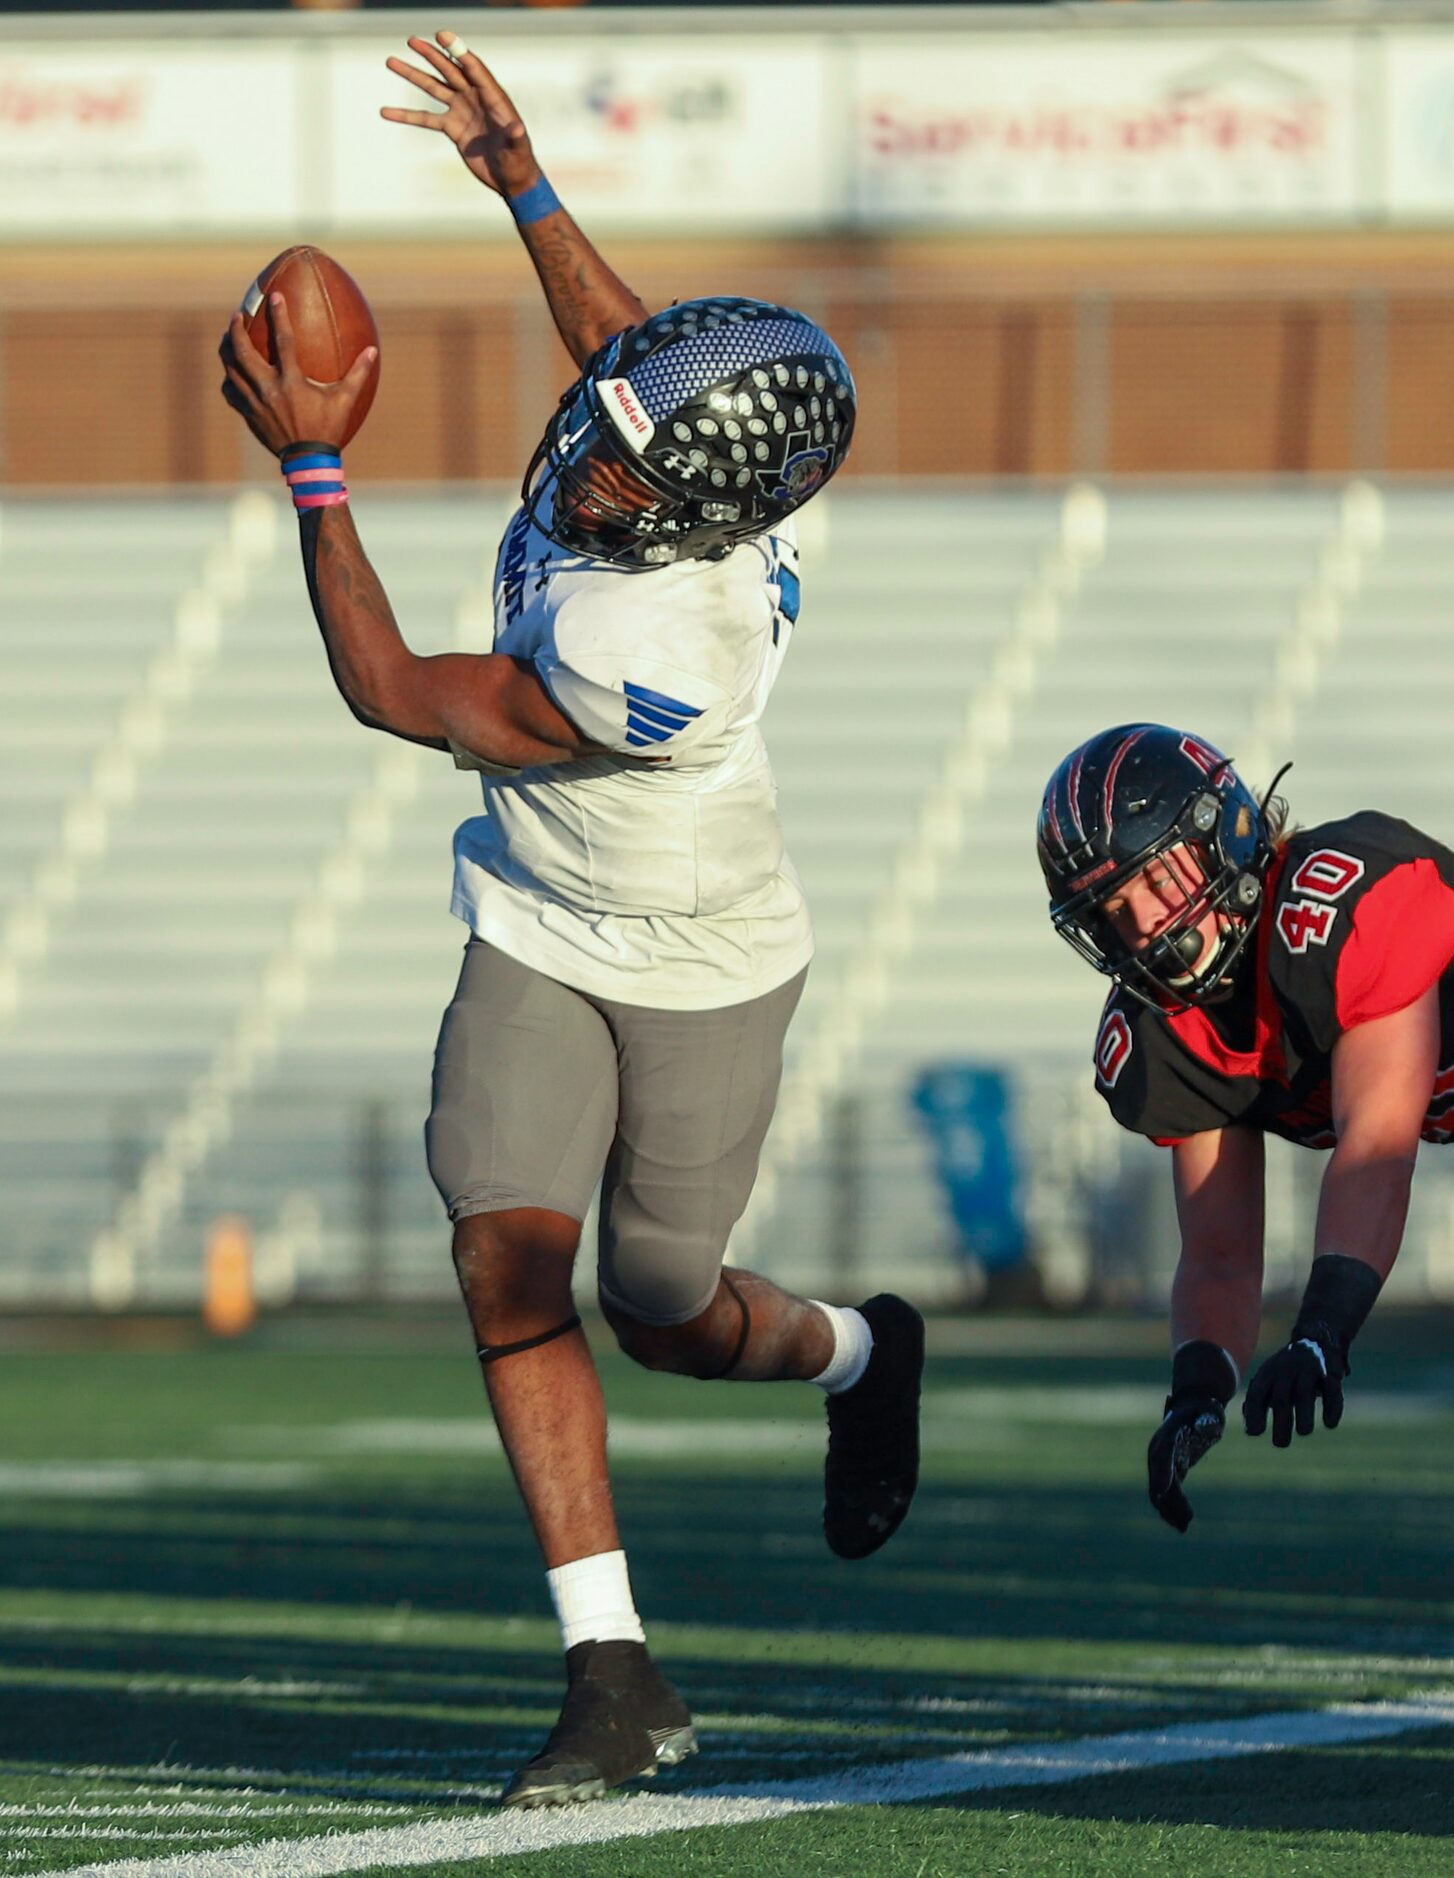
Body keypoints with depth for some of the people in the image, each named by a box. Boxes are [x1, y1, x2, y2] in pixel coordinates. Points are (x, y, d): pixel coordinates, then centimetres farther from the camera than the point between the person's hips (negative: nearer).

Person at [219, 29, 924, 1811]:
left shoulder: (661, 651, -40)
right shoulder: (665, 436, -20)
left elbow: (397, 694, -27)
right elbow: (615, 329, 9)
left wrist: (312, 469, -24)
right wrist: (519, 177, 9)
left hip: (700, 969, -6)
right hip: (539, 936, 6)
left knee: (665, 1316, 8)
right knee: (509, 1257, -9)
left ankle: (857, 1354, 46)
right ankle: (613, 1673, -7)